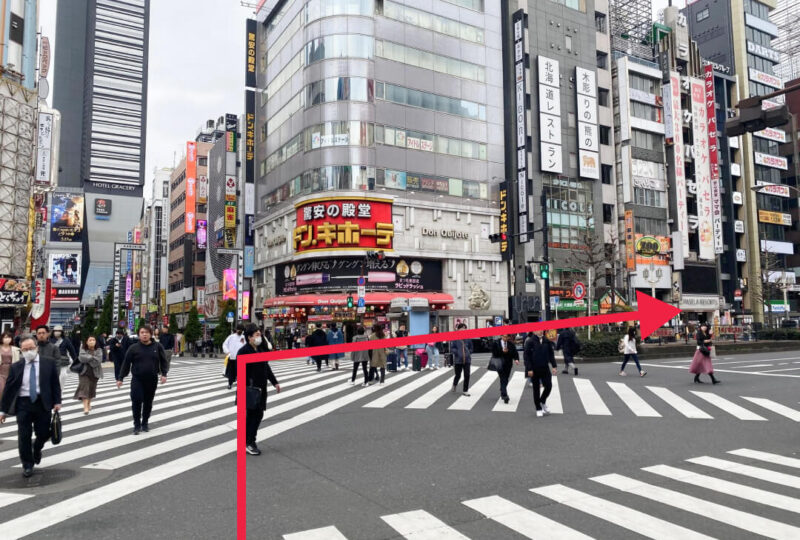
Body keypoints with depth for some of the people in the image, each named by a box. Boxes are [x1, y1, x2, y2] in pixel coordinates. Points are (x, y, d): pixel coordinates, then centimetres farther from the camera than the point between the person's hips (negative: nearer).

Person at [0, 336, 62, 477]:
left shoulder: (49, 362, -1)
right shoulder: (16, 367, 1)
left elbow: (55, 383, 2)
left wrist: (57, 401, -5)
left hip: (43, 403, 0)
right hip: (23, 403, 0)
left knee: (44, 433, 6)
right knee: (24, 436, 3)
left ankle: (37, 449, 40)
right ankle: (27, 465, 20)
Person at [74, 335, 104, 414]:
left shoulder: (98, 350, 1)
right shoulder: (83, 349, 1)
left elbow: (99, 360, -14)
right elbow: (81, 358, -18)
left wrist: (87, 359, -15)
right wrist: (92, 357, -16)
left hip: (95, 372, 2)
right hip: (84, 372, -1)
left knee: (92, 388, 10)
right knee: (84, 388, -12)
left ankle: (89, 403, 31)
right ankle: (85, 407, -16)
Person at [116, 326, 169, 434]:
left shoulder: (157, 347, 1)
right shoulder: (133, 348, -1)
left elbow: (164, 361, 4)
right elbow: (126, 363, 1)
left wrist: (164, 374, -7)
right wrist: (120, 378, 0)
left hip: (152, 380, 1)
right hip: (137, 379, -1)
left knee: (148, 402, 10)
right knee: (136, 401, -10)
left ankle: (145, 422, 27)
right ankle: (137, 425, 5)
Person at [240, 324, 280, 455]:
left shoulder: (261, 349, 13)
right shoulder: (243, 351, -13)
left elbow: (266, 367, 21)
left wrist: (274, 382, 20)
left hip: (261, 388, 8)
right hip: (250, 389, -8)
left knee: (258, 414, 11)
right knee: (252, 414, -2)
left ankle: (251, 441, 23)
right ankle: (248, 444, 10)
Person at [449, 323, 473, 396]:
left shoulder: (468, 338, 2)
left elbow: (470, 348, 15)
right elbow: (452, 348, -3)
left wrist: (469, 353, 0)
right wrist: (457, 352, -16)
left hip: (467, 360, 2)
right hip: (458, 360, -2)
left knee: (467, 375, -1)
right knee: (458, 375, 9)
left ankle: (465, 391, 15)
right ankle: (455, 385, 42)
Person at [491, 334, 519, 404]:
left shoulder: (511, 344, 2)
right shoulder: (495, 343, -5)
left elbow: (515, 353, -3)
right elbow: (494, 353, -10)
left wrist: (516, 359, -21)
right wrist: (502, 351, -21)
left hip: (508, 364, 3)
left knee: (505, 380, 14)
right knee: (503, 380, -12)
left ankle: (502, 392, 36)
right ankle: (504, 395, -16)